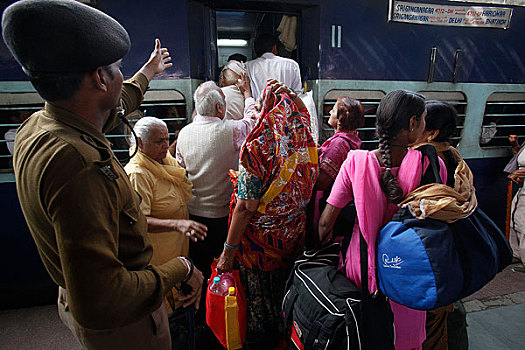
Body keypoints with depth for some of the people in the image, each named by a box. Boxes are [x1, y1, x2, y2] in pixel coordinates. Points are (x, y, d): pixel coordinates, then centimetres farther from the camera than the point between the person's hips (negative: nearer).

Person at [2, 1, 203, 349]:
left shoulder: (36, 126, -6)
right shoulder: (77, 162, -38)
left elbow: (114, 106, 15)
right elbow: (99, 304, -40)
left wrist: (148, 72, 30)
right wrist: (180, 269, -25)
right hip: (121, 322, -8)